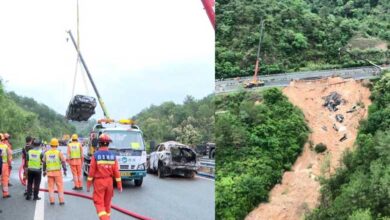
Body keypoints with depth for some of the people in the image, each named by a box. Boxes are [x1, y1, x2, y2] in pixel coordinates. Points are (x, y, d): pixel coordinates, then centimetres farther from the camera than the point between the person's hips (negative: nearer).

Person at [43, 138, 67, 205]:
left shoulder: (46, 153, 4)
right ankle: (61, 201, 3)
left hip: (49, 172, 3)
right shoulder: (59, 152, -6)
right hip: (58, 172, -3)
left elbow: (44, 163, 12)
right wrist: (65, 170, -1)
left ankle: (52, 201, 8)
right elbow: (63, 162, -8)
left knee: (51, 187, 11)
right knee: (60, 187, 4)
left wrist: (44, 171, 22)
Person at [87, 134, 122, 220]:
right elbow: (116, 171, -4)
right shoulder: (112, 155, -3)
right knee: (107, 202, 18)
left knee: (99, 203, -1)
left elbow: (92, 171, -10)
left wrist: (88, 185, -1)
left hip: (99, 181, -3)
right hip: (109, 181, 4)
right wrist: (119, 185, 3)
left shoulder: (95, 155, -12)